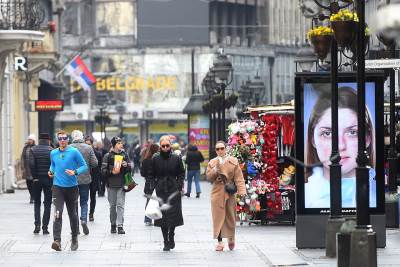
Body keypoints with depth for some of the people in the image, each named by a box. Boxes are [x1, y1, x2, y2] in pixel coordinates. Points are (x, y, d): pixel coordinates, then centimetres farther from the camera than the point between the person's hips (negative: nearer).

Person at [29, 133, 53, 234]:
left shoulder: (33, 150, -1)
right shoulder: (52, 150, -4)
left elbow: (31, 164, -11)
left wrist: (34, 177, -6)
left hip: (37, 179, 1)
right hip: (48, 180, -1)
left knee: (37, 203, 14)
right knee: (47, 204, 6)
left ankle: (37, 225, -1)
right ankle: (45, 227, 2)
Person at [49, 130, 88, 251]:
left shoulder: (74, 152, -4)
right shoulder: (53, 153, 7)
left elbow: (84, 166, -2)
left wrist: (75, 172, -19)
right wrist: (51, 171, 5)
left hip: (72, 187, -1)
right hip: (57, 187, 1)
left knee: (73, 214, 11)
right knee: (57, 213, -15)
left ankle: (74, 240, 28)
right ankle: (57, 241, -23)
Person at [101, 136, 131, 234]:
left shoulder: (124, 155, 9)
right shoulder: (108, 156, 2)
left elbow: (130, 169, 11)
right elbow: (103, 170, -1)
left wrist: (126, 165, -10)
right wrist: (111, 172, -17)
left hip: (121, 183, 0)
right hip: (111, 184, 0)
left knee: (120, 205, -8)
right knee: (112, 205, 7)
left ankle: (120, 225, -11)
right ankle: (113, 225, 17)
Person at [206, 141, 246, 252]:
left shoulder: (233, 161, 3)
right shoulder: (212, 163, 7)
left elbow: (239, 177, -2)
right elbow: (209, 178, 1)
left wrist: (241, 190, -14)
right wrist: (215, 170, -16)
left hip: (230, 192, 0)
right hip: (217, 192, 0)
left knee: (230, 216, 7)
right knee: (218, 217, -4)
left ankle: (231, 238, 27)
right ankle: (220, 242, -1)